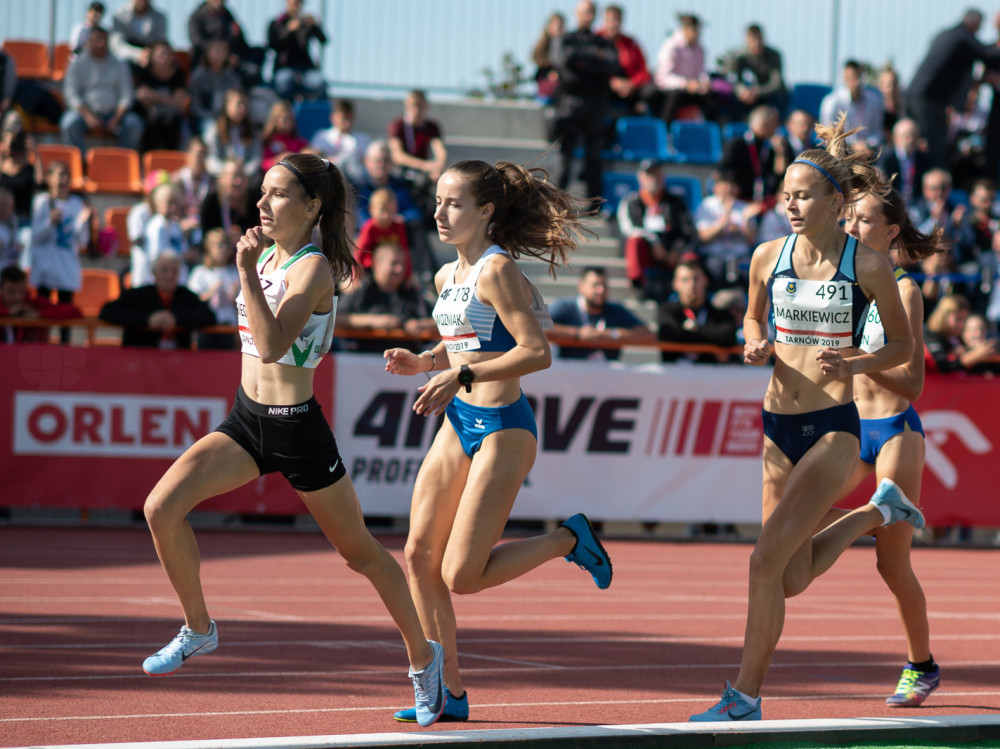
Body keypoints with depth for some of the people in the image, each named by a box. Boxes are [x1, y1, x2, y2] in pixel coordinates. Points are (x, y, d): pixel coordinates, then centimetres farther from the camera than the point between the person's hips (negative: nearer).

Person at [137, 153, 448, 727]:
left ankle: (423, 654, 25)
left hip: (296, 427, -7)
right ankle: (199, 629, 5)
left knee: (360, 551, 7)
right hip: (247, 419, 7)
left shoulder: (313, 269, -17)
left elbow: (272, 344, -32)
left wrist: (247, 272, -33)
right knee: (162, 506, -12)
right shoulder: (268, 254, 7)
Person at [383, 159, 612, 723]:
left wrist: (461, 375, -26)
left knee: (461, 576, -9)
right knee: (420, 556, 2)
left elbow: (537, 352, -22)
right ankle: (451, 692, 10)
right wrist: (420, 363, 7)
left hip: (502, 427, -9)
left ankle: (570, 540, 12)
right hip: (458, 422, 9)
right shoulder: (448, 277, 11)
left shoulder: (497, 271, -15)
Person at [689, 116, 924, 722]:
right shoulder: (769, 257, 2)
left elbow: (903, 346, 4)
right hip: (776, 427, 5)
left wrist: (858, 362, -15)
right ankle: (877, 513, 39)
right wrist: (756, 347, -3)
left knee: (767, 560, -17)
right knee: (793, 580, 12)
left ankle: (746, 695, -6)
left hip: (833, 428, -5)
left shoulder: (868, 267, -8)